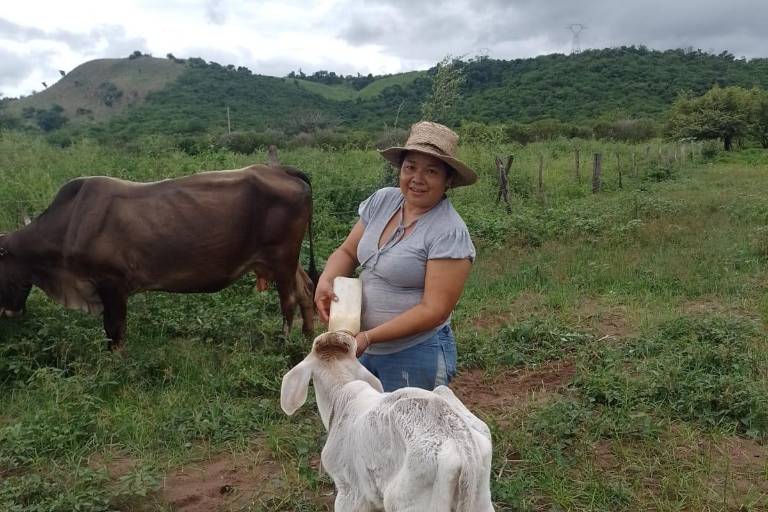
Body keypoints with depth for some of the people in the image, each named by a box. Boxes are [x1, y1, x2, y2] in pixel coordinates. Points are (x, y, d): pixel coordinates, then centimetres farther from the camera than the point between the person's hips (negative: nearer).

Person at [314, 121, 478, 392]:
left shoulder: (449, 233, -20)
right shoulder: (382, 200, -1)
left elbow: (434, 310, -21)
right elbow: (347, 252, 7)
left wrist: (368, 337, -25)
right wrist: (326, 281, -14)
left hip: (415, 357, -6)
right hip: (364, 349, 6)